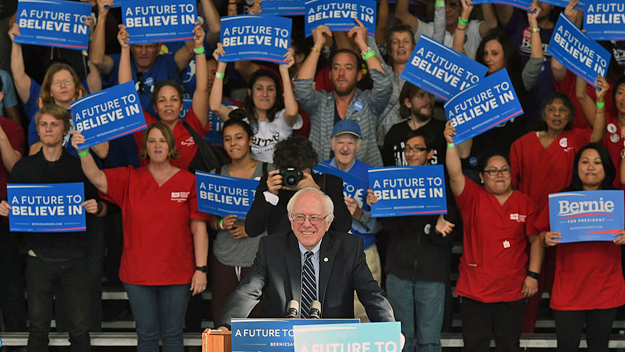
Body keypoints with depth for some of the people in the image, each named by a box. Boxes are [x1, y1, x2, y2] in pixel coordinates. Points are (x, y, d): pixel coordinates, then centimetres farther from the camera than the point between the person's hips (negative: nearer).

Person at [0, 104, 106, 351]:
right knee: (38, 328, 6)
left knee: (80, 329, 0)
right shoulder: (24, 168, 7)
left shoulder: (80, 166, 4)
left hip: (73, 259, -1)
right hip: (39, 259, 1)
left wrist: (97, 208, -14)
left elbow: (103, 208, 9)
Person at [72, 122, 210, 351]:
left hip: (177, 273, -1)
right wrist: (83, 151, -32)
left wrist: (201, 268, -7)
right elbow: (97, 178, -12)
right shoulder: (129, 179, 4)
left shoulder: (189, 182, 1)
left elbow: (199, 228, -1)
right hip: (138, 273, 1)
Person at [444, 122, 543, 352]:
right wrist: (451, 144, -30)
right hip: (474, 289, -1)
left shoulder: (524, 203, 5)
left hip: (513, 291, 1)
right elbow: (455, 175, -16)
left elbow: (536, 240, 5)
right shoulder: (473, 197, 1)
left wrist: (533, 274, -2)